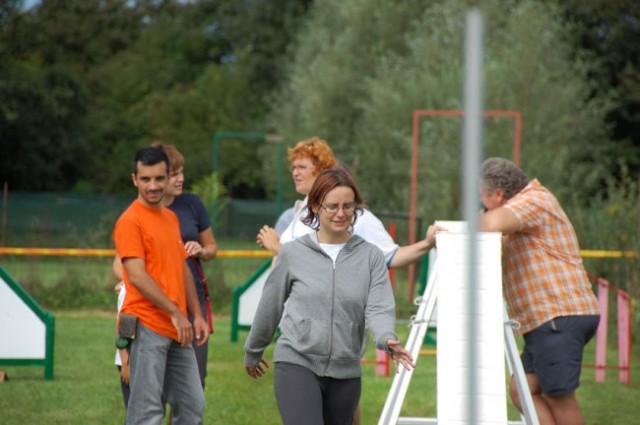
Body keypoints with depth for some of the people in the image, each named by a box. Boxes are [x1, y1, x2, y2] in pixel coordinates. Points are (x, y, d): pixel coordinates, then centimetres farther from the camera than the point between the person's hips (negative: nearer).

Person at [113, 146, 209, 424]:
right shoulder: (131, 221, -9)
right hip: (147, 327, -8)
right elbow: (137, 276, -16)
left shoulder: (171, 218, 17)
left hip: (177, 331, 8)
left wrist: (196, 315, 14)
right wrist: (175, 313, -16)